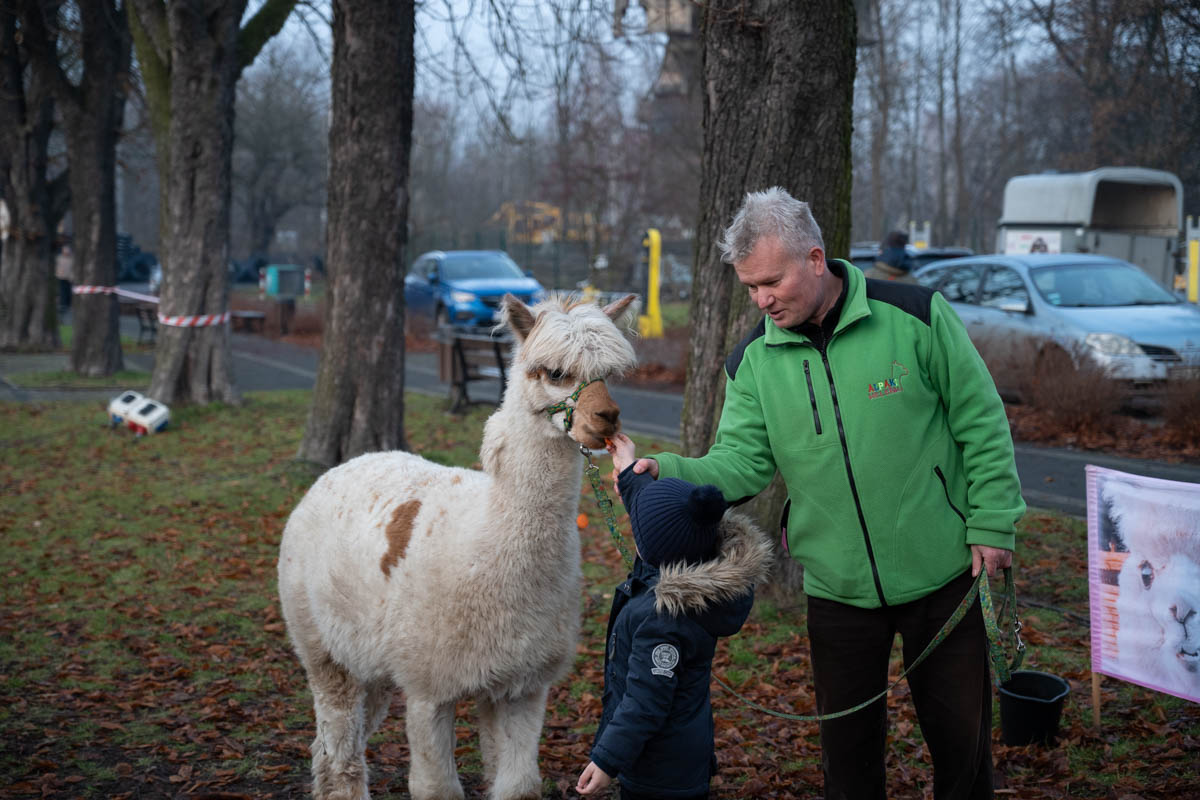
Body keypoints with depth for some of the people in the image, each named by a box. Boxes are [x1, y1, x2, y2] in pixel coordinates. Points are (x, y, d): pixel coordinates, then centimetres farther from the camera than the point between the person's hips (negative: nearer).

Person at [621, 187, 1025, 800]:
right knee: (848, 740, 13)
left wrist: (993, 523, -7)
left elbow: (981, 422, -5)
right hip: (837, 589, 2)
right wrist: (667, 472, -25)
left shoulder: (913, 316, -10)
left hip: (941, 572, -2)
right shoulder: (753, 362, -1)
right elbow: (742, 462, -7)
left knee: (961, 735, 11)